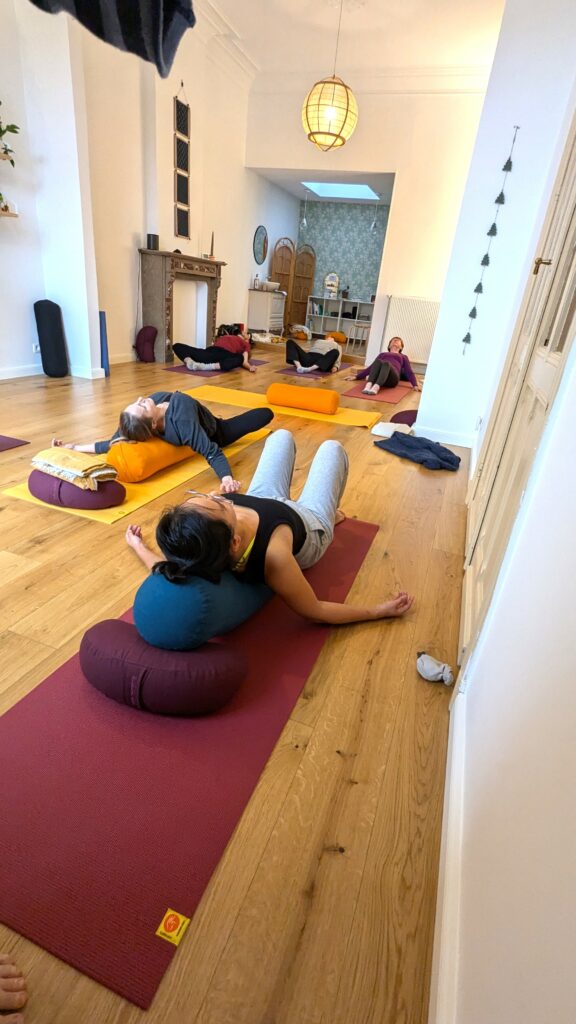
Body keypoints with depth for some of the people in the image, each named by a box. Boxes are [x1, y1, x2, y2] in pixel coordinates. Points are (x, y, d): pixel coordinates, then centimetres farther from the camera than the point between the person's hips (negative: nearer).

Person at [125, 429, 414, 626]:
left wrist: (137, 545, 0)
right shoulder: (273, 555, -50)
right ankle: (331, 515, 50)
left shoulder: (187, 548, -39)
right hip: (309, 526, -3)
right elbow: (316, 612, -33)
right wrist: (377, 611, -24)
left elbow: (168, 572, -16)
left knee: (282, 436, 23)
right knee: (331, 447, 18)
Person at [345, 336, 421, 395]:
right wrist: (357, 376, 16)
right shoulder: (382, 354, 39)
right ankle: (368, 385, -54)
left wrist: (415, 385, 2)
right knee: (378, 362, -32)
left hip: (392, 378, -1)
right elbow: (371, 367, 30)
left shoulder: (403, 357, 35)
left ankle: (376, 388, -58)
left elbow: (409, 372, 20)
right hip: (377, 378, 2)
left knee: (386, 363, -35)